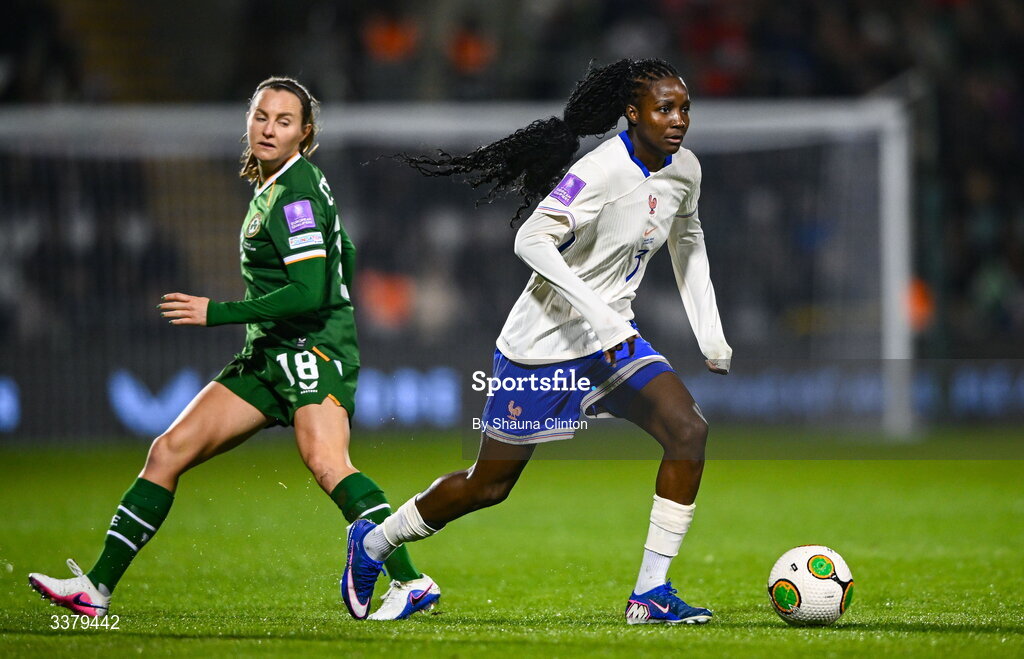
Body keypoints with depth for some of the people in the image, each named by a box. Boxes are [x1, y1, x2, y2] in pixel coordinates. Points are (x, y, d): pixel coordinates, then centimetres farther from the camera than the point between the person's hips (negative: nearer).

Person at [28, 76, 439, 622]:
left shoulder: (294, 195, -13)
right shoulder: (273, 185, 16)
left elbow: (311, 294, -21)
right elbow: (342, 261, 25)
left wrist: (218, 313, -17)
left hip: (312, 347, -9)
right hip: (270, 357, 9)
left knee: (326, 462, -33)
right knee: (168, 452, 3)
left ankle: (410, 582, -39)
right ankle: (96, 587, 7)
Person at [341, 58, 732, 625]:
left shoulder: (684, 170, 1)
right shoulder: (603, 170, -24)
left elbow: (687, 243, 20)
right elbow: (532, 241, -31)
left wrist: (712, 338, 15)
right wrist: (598, 314, -36)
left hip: (612, 338, 7)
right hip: (544, 342, -7)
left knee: (689, 429, -16)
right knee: (489, 486, 4)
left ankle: (651, 594, -13)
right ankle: (372, 543, 30)